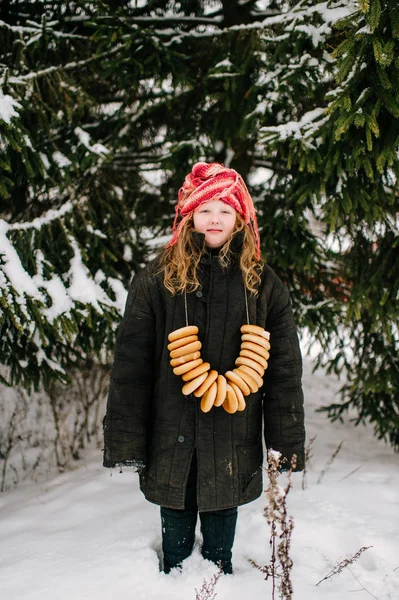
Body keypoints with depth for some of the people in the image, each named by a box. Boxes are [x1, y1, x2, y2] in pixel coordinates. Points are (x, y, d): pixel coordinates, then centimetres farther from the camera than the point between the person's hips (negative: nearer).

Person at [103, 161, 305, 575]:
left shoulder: (262, 284, 3)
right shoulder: (156, 280, -2)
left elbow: (284, 367, 3)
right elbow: (130, 365, -4)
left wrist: (288, 443, 0)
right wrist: (125, 442, -7)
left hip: (233, 439, 1)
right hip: (171, 438, -1)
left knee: (221, 525, 15)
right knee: (175, 527, 13)